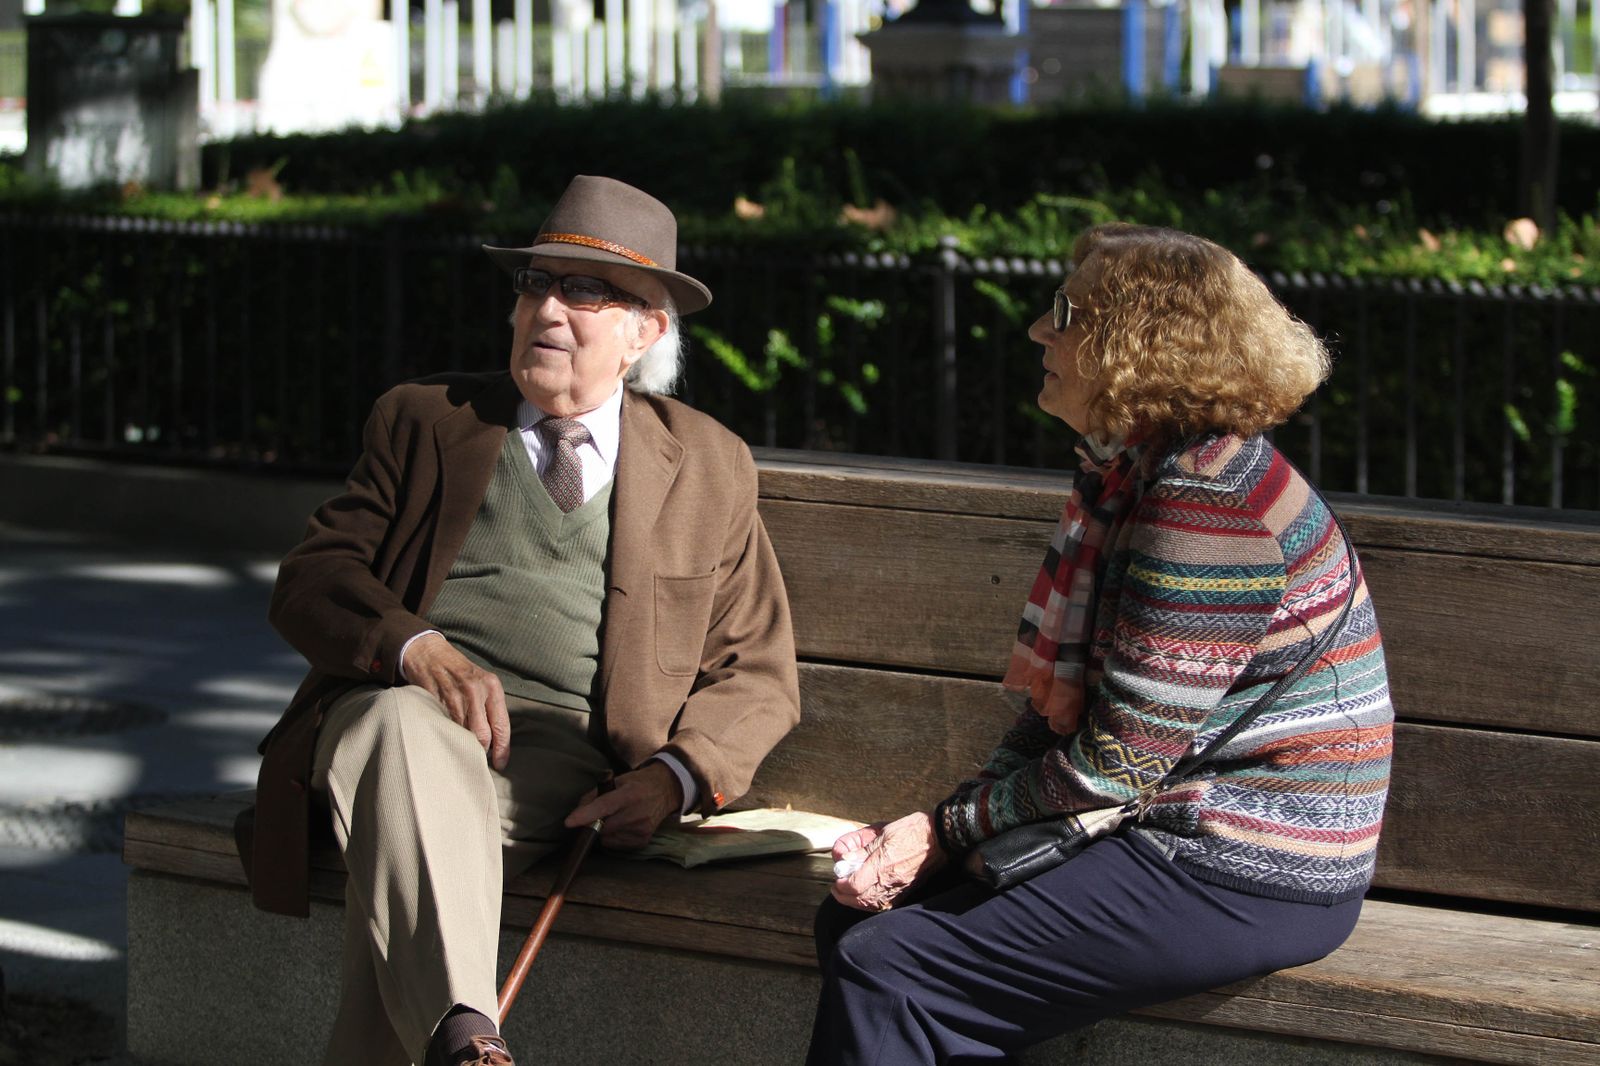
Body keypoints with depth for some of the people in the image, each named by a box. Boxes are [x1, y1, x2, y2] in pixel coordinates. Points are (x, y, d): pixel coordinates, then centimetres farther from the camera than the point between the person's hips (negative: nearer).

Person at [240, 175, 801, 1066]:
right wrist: (416, 649, -14)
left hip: (557, 753, 0)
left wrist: (676, 775, -5)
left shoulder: (709, 470, 18)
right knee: (402, 729, -39)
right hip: (402, 700, 0)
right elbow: (310, 581, 9)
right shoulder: (425, 421, 18)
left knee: (401, 866, -35)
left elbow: (758, 674, 17)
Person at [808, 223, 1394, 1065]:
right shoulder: (1127, 476, 12)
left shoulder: (1210, 499, -20)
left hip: (1246, 884, -10)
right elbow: (1058, 704, 13)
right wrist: (951, 822, -2)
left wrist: (951, 827, -7)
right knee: (853, 920, 4)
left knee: (884, 970, -15)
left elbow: (1120, 763, -19)